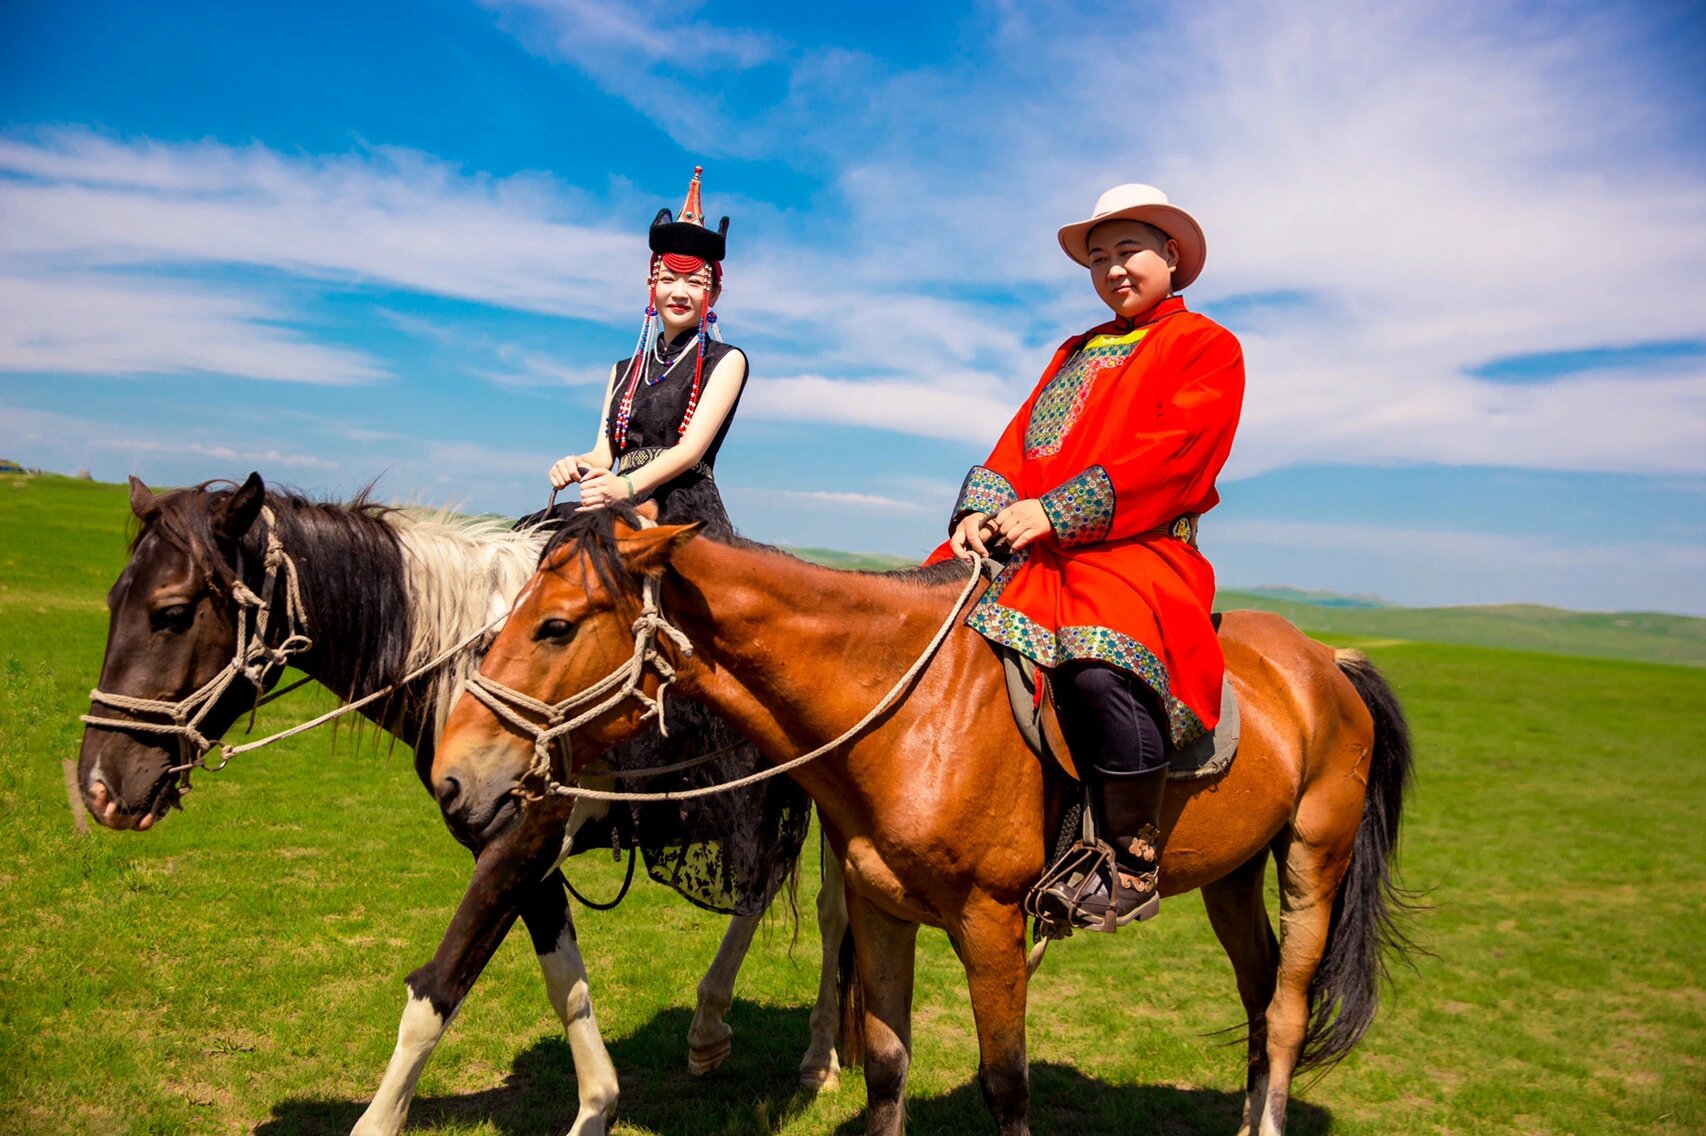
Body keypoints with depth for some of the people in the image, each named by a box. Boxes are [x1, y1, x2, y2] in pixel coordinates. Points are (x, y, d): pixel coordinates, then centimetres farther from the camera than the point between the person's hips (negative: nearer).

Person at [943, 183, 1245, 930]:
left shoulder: (1206, 347, 6)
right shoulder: (1076, 352, 28)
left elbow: (1171, 456, -9)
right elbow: (1019, 438, 18)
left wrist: (1054, 512, -18)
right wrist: (985, 507, -4)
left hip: (1136, 549, -7)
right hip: (1031, 547, 7)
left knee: (1102, 663, -36)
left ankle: (1133, 867, -18)